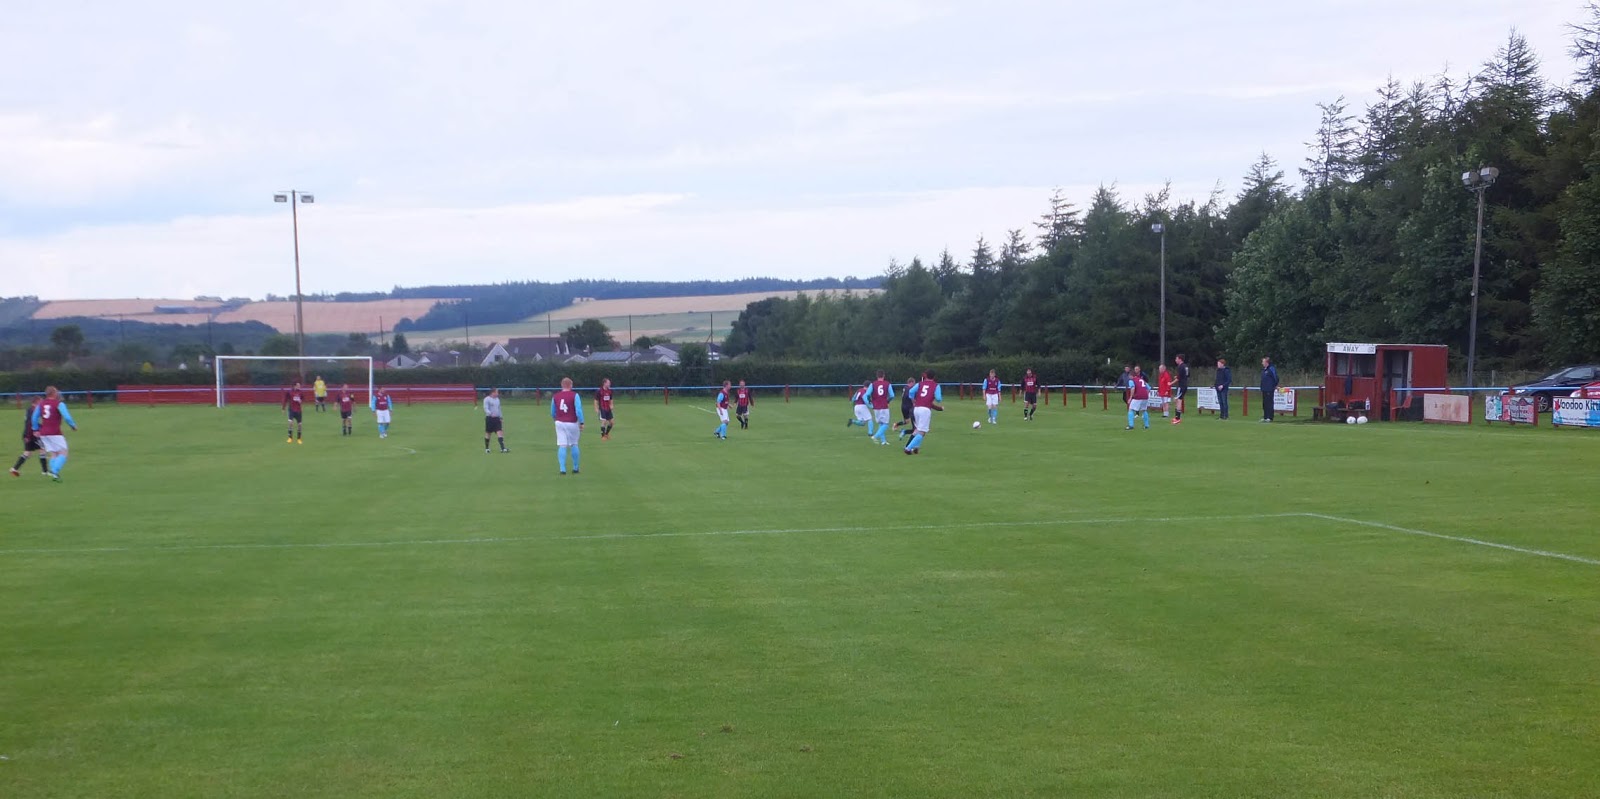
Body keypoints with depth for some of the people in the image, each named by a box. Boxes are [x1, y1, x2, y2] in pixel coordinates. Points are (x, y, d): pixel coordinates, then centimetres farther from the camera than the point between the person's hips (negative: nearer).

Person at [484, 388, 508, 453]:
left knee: (500, 433, -7)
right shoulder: (487, 399, -7)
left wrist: (501, 418, 20)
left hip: (497, 418, 6)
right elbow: (486, 408, -18)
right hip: (489, 418, -6)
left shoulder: (497, 399, 15)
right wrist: (491, 414, -34)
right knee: (488, 433, 5)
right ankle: (486, 449, 17)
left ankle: (503, 448, -14)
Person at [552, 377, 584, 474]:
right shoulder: (574, 395, -9)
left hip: (560, 423, 2)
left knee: (562, 446, 1)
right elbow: (579, 410, -16)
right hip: (572, 423, -2)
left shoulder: (555, 396, 3)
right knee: (574, 445, 12)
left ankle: (562, 469, -7)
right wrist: (582, 423, -8)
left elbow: (552, 413, 11)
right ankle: (575, 468, 18)